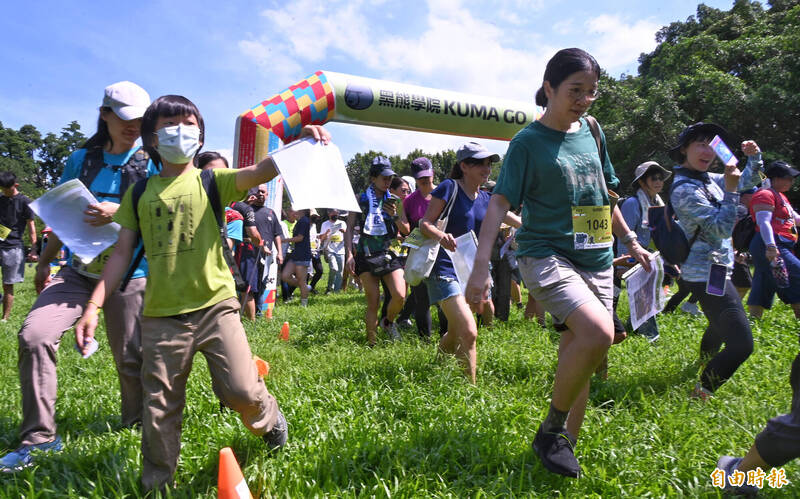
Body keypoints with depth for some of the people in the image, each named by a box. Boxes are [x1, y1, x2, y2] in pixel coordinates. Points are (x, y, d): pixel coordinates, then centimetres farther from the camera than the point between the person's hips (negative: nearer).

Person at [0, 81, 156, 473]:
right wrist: (44, 261, 22)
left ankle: (137, 425, 27)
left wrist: (118, 213, -20)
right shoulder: (81, 159, 11)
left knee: (130, 356, 1)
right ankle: (39, 437, 2)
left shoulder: (150, 164, 2)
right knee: (34, 335, -13)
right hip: (78, 270, 3)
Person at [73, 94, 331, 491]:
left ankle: (268, 420, 26)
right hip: (161, 316, 3)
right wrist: (93, 305, 2)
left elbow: (259, 172, -15)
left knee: (241, 391, -9)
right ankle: (156, 484, 32)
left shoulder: (211, 181, 3)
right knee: (160, 410, 9)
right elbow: (122, 253, 10)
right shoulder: (140, 192, 10)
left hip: (215, 306, -2)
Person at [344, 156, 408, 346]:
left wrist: (395, 215, -7)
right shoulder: (361, 199, 5)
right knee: (373, 302, -1)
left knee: (400, 296, -12)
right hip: (366, 255, -2)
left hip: (389, 253, 2)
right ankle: (371, 342, 15)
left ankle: (388, 322, 20)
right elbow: (349, 228, 4)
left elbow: (406, 230, 11)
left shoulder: (394, 201, 11)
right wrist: (349, 254, -6)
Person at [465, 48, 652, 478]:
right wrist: (481, 266, -22)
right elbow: (499, 203, -13)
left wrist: (630, 241, 26)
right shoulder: (528, 141, -5)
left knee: (579, 354, 7)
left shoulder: (591, 130, 13)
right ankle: (550, 431, -5)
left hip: (595, 257, 7)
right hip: (545, 253, -6)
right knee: (598, 332, -27)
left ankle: (565, 445, 25)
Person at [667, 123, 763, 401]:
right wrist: (730, 190, -25)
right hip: (707, 275, -11)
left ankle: (704, 366, 57)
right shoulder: (685, 189, -21)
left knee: (720, 327, 33)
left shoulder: (708, 179, 8)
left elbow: (747, 182, 22)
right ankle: (701, 395, -5)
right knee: (741, 344, -15)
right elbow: (723, 229, -23)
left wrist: (754, 157, 6)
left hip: (715, 270, 11)